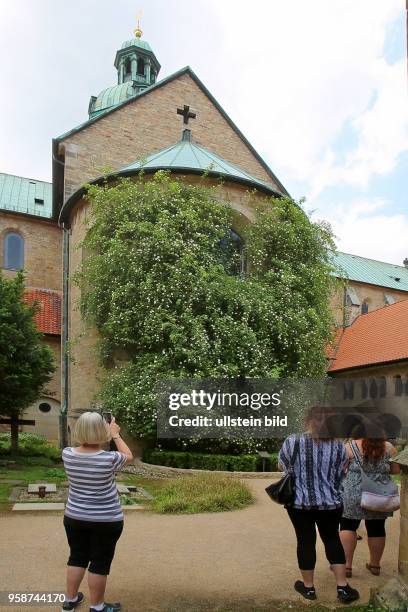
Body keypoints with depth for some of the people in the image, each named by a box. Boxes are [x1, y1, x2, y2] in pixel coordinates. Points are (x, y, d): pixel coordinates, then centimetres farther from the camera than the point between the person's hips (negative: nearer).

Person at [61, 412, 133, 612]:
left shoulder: (67, 454, -12)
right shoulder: (109, 459, -23)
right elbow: (129, 456, -2)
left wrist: (109, 433, 14)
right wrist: (116, 435, 9)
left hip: (74, 518, 4)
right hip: (106, 520, -4)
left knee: (77, 558, 20)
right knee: (100, 563, 10)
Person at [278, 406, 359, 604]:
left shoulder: (293, 442, -14)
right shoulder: (338, 445, -6)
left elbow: (282, 466, 1)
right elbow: (341, 474, 5)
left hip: (300, 502, -2)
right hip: (331, 503, 2)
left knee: (306, 542, 12)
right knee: (332, 540, 18)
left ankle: (308, 587, 25)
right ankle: (343, 588, 21)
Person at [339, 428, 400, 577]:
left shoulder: (350, 447, -9)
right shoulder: (389, 448, -2)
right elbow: (396, 470, 4)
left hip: (354, 495, -3)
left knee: (348, 526, 9)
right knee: (377, 529, 14)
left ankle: (347, 564, 6)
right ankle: (375, 565, 28)